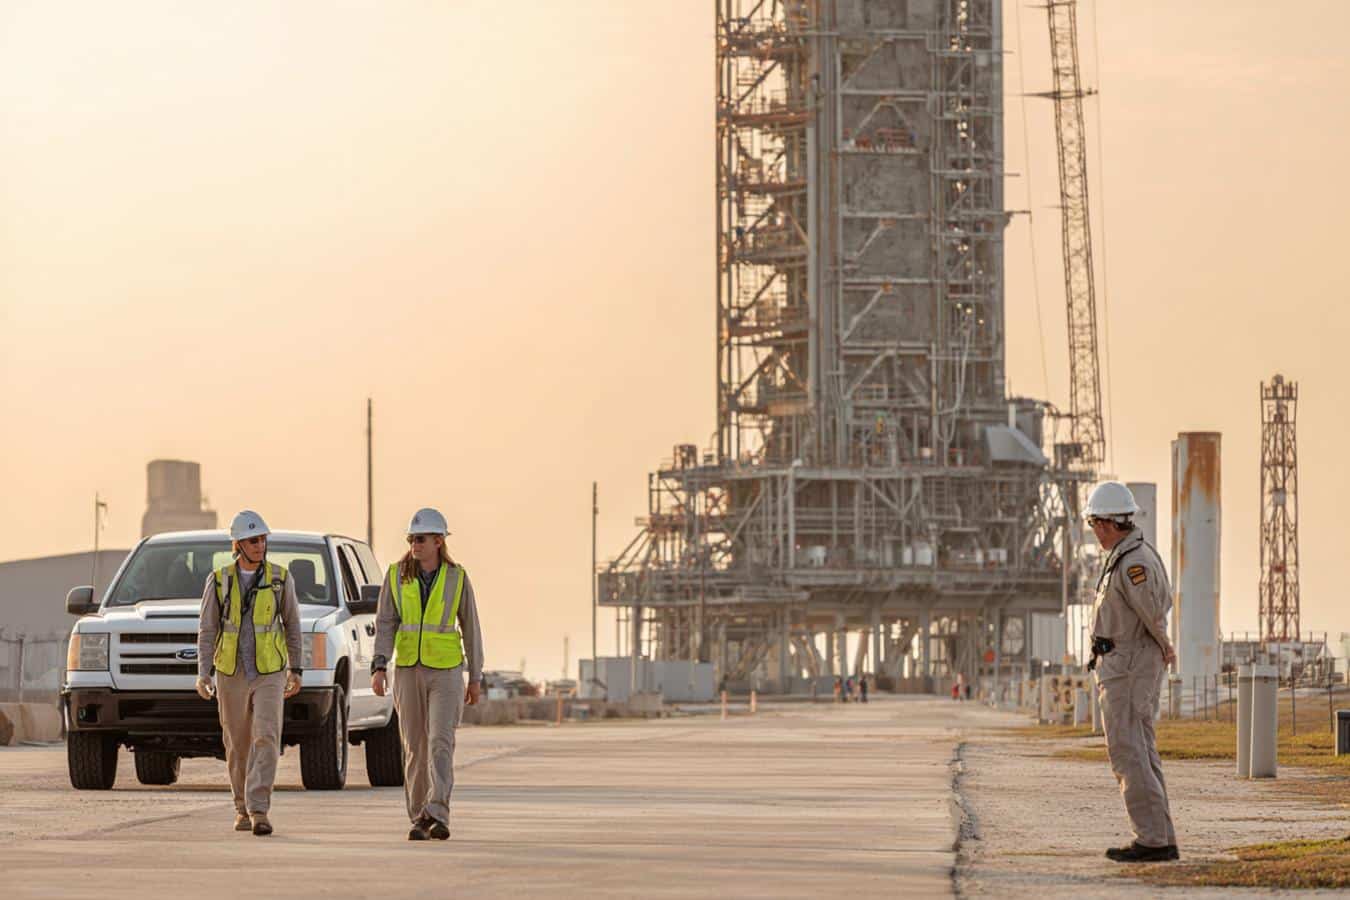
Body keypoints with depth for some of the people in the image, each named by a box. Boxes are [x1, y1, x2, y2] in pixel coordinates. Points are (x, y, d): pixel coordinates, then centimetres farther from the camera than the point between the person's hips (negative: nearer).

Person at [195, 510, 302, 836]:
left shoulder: (280, 578, 0)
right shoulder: (218, 581, 0)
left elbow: (292, 624, 9)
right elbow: (207, 631, 1)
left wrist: (295, 670, 9)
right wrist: (203, 673, -9)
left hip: (269, 674, -1)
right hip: (231, 675, 1)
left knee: (266, 739, -15)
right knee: (238, 746, 8)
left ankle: (259, 811, -19)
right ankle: (243, 810, 24)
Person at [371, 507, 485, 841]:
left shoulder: (457, 578, -3)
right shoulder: (396, 576, 0)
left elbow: (470, 628, 4)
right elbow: (385, 625, -4)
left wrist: (476, 677, 5)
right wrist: (379, 667, -17)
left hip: (446, 671, -2)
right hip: (408, 670, 2)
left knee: (440, 742, -16)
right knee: (415, 748, 5)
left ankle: (437, 815, -24)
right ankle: (419, 820, 14)